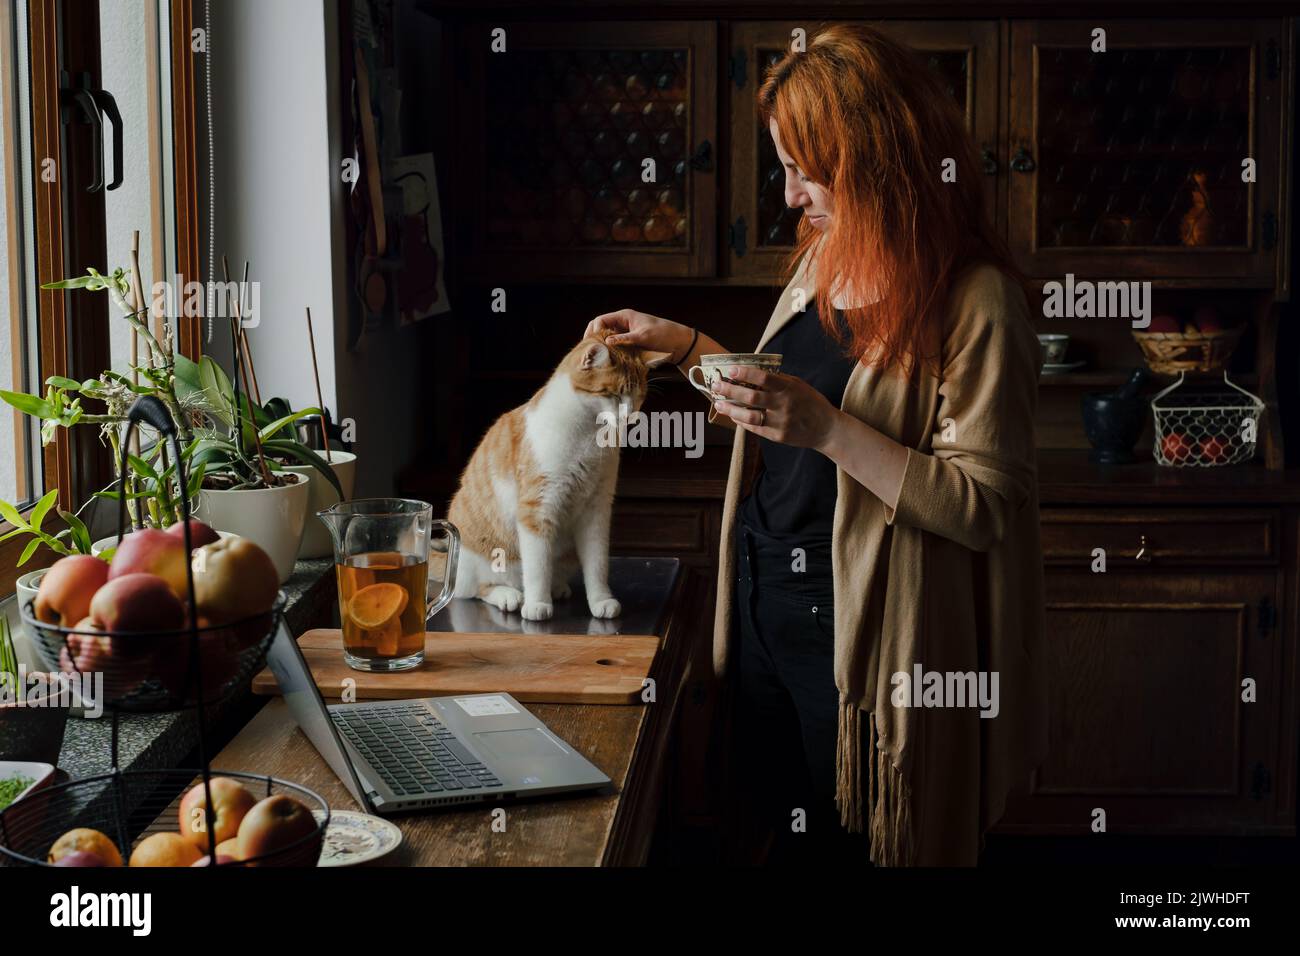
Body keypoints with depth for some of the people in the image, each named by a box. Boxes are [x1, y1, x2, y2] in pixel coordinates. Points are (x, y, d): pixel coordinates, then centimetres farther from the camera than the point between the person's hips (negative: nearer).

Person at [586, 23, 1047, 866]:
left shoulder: (973, 299, -17)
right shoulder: (824, 263, 8)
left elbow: (987, 506, -21)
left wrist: (829, 429, -28)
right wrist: (686, 346, 11)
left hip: (860, 639, -7)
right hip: (765, 609, 8)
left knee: (851, 844, 7)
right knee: (781, 835, 18)